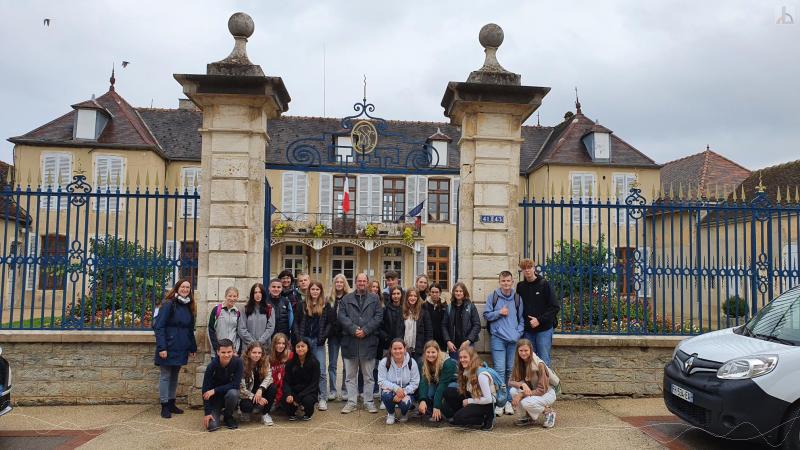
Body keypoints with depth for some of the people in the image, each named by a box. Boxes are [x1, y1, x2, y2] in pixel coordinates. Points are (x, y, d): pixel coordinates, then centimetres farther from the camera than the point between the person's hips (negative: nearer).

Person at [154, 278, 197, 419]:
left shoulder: (189, 307, 10)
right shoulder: (168, 305, -10)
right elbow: (158, 327, -14)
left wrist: (193, 347, 12)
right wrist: (161, 347, -21)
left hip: (181, 349, 6)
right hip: (168, 348, -6)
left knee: (175, 376, 14)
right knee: (165, 376, 2)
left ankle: (171, 403, 24)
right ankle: (164, 406, 9)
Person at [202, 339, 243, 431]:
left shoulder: (238, 362, -20)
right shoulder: (212, 366, -21)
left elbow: (236, 384, -21)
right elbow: (205, 391, -17)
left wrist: (214, 390, -25)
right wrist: (207, 412, -20)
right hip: (215, 397, -1)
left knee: (233, 393, -34)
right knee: (212, 426, -18)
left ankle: (228, 416, -4)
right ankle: (217, 412, 18)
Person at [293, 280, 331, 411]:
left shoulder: (326, 305, 5)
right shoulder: (302, 304, 7)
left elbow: (329, 323, 4)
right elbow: (296, 322, 7)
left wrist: (324, 336, -8)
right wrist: (298, 337, -4)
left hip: (318, 341, -1)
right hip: (304, 340, 1)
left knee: (321, 370, -3)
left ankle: (323, 399, 2)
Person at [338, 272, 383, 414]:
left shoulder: (374, 299, 8)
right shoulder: (346, 299, 9)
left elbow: (378, 316, -1)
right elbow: (342, 316, -1)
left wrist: (365, 330, -11)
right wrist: (354, 329, -14)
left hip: (368, 341, -1)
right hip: (350, 341, 1)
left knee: (368, 375, 7)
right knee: (350, 375, 8)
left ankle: (369, 402, 16)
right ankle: (351, 402, 16)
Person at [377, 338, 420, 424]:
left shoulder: (411, 362, -9)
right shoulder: (384, 362, -10)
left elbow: (415, 383, -10)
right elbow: (381, 381, -15)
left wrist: (403, 392, -26)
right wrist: (396, 388, -31)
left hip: (406, 392, 0)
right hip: (390, 390, 0)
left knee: (405, 403, -32)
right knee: (386, 394, -34)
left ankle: (404, 414, 10)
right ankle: (390, 413, 1)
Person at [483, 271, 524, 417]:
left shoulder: (517, 298, 9)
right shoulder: (493, 297, 3)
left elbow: (521, 318, 12)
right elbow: (486, 315, 6)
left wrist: (518, 333, -1)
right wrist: (499, 312, -9)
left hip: (513, 339, 2)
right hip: (498, 338, -2)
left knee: (511, 370, 7)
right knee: (500, 370, -8)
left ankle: (508, 401, 16)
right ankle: (499, 402, -4)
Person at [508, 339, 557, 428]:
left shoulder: (539, 365, -24)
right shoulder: (518, 363, -7)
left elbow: (542, 390, -22)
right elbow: (511, 381, -12)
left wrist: (521, 395, -29)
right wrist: (522, 385, -34)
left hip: (546, 393, -5)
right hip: (531, 392, 5)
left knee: (526, 403, -34)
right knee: (513, 391, -24)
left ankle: (549, 412, -4)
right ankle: (528, 416, -1)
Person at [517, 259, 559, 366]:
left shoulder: (544, 284, -4)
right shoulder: (520, 286, 5)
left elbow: (555, 307, -7)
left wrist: (539, 320, -14)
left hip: (544, 329, -3)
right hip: (527, 331, 3)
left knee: (544, 361, -2)